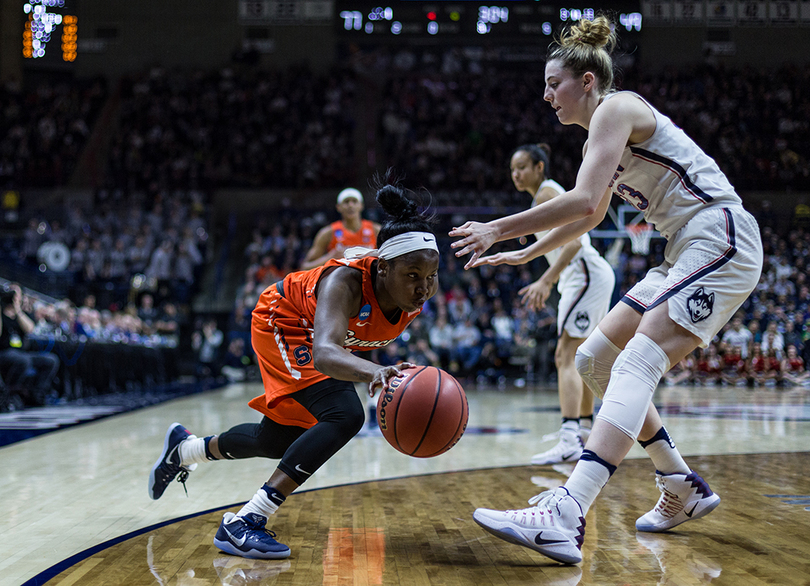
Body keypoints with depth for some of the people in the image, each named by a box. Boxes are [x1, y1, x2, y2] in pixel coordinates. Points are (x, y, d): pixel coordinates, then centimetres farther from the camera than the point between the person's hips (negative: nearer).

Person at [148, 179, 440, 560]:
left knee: (277, 442, 20)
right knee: (344, 415, -29)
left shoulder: (423, 288, -24)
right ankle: (244, 522, -26)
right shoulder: (346, 281, -42)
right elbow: (323, 354, -59)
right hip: (282, 324, -8)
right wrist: (376, 373, -77)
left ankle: (184, 448, 48)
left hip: (310, 332, 8)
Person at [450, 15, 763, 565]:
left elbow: (582, 200, -21)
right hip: (691, 253, 10)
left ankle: (565, 518, -39)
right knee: (596, 357, 9)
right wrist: (528, 253, 37)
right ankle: (685, 488, 15)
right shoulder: (607, 131, 21)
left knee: (637, 363, -25)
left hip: (721, 242, -10)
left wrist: (498, 229, -18)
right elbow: (593, 213, 36)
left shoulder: (616, 108, -8)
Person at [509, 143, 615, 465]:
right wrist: (548, 285, 28)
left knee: (565, 357, -19)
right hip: (591, 277, 11)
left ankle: (570, 442, -30)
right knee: (579, 357, 21)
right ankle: (585, 431, 33)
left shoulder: (547, 194, -9)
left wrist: (544, 281, -27)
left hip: (586, 275, -11)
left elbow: (573, 241, -21)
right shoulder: (548, 194, 21)